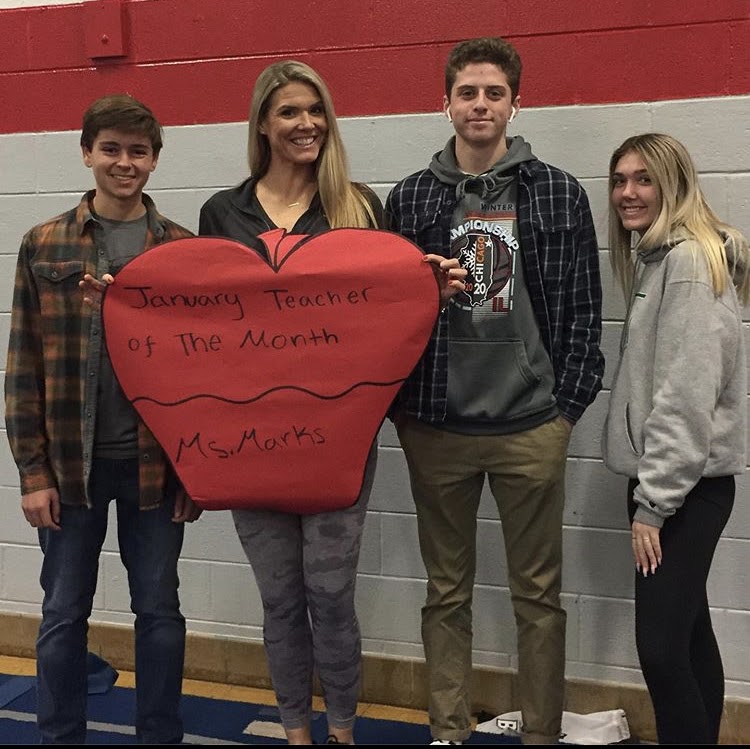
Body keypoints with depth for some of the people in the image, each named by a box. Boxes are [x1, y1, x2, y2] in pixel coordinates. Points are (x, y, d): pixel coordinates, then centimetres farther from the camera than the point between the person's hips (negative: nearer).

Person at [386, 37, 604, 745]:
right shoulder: (409, 198, 5)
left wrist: (566, 407, -4)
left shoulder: (559, 194, 2)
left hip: (531, 427, -1)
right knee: (446, 591, 13)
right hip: (435, 427, 1)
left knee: (538, 593, 9)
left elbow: (582, 310, 1)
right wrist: (398, 407, -1)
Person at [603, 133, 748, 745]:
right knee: (688, 634, 15)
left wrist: (653, 502, -18)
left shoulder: (690, 259, -13)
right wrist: (649, 491, 13)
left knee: (661, 647, -10)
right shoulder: (655, 257, 16)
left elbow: (687, 393, -20)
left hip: (687, 483, -10)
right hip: (666, 477, 10)